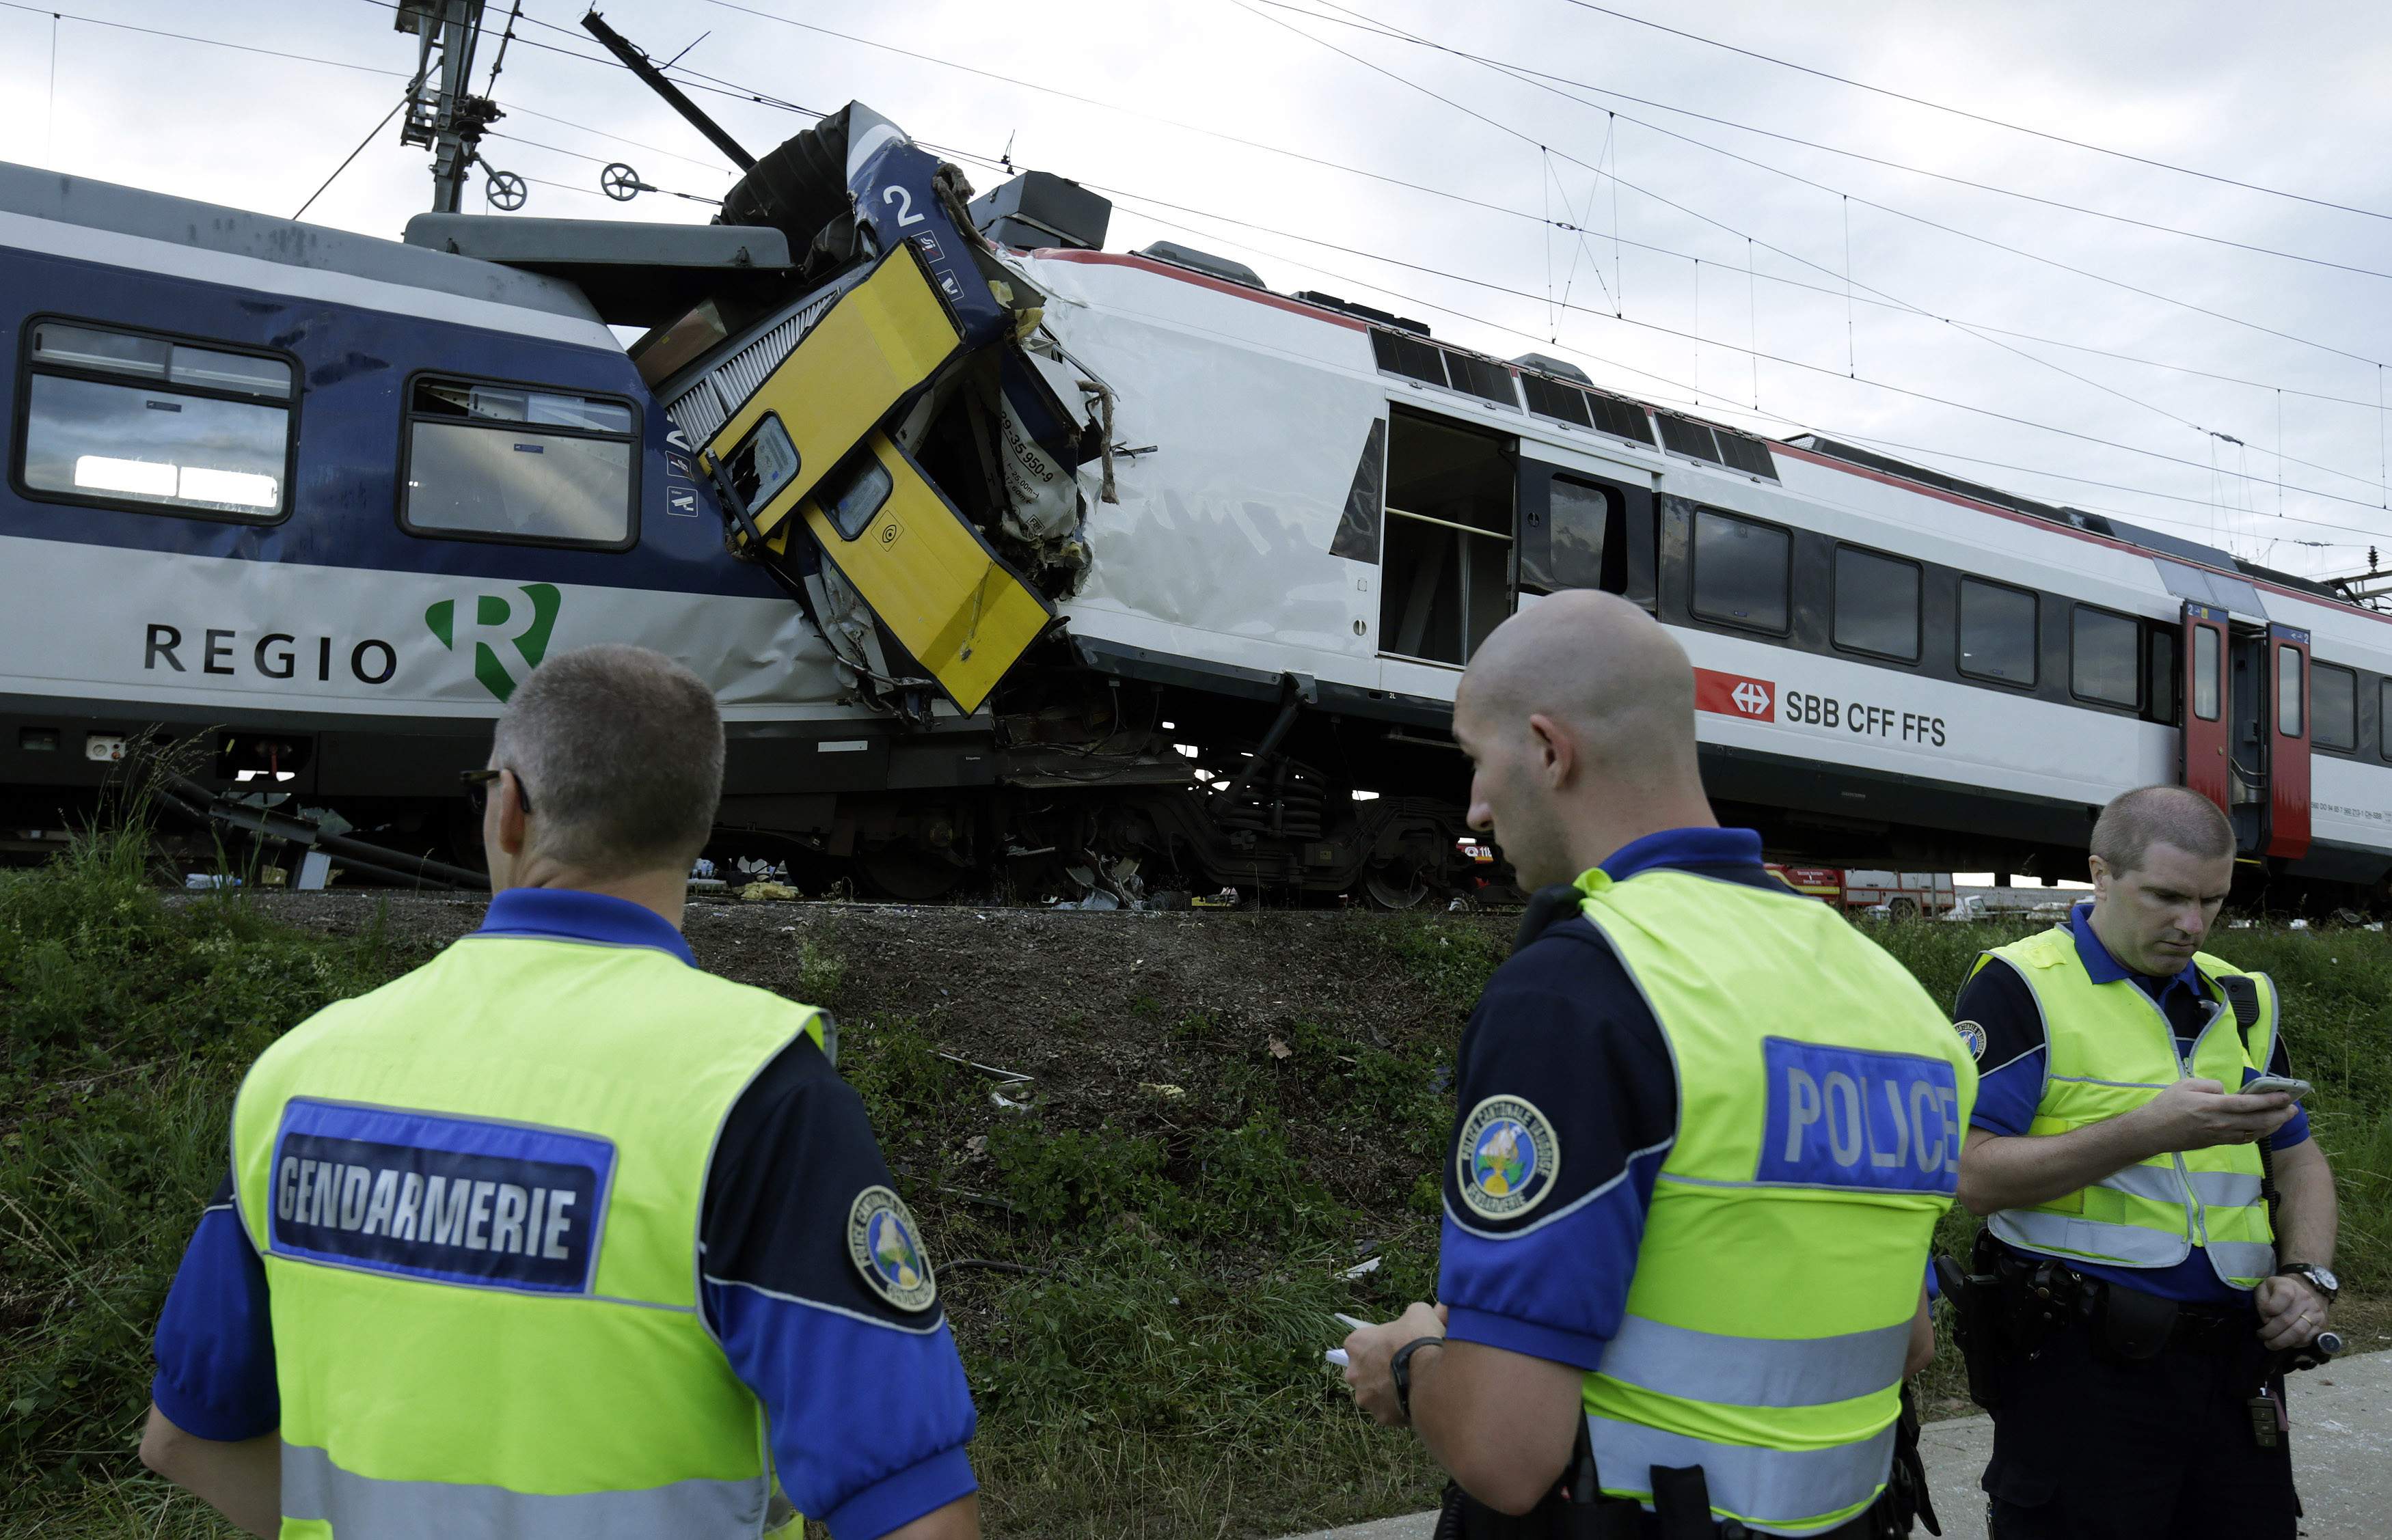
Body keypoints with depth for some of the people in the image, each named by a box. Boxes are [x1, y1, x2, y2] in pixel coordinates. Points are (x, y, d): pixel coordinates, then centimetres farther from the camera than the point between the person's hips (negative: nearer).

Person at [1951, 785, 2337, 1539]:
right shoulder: (2020, 987, -6)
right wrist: (2153, 1130, -21)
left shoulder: (2243, 999, 15)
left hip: (2236, 1362, 6)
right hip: (2079, 1364, -6)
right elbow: (1973, 1175, -15)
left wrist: (2308, 1274, 2)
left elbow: (2300, 1160, 22)